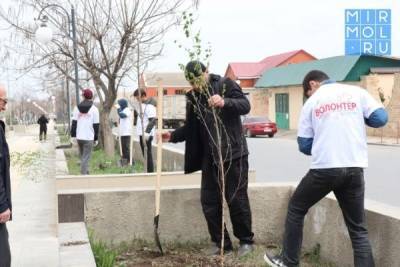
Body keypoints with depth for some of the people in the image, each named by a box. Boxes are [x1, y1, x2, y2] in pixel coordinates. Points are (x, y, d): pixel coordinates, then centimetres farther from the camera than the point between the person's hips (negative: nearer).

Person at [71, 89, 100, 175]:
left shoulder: (77, 108, 6)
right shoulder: (94, 109, -2)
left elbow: (74, 122, 4)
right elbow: (96, 125, -2)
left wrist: (73, 135, 8)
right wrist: (96, 138, 4)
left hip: (79, 137, 4)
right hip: (89, 138, -4)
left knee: (82, 156, 19)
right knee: (86, 158, -4)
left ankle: (85, 172, 28)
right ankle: (83, 174, -11)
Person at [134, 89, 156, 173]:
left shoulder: (149, 106, -14)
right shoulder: (142, 105, 15)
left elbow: (153, 120, -21)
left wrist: (147, 132, -27)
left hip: (146, 135, -9)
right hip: (141, 134, 9)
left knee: (148, 154, -7)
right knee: (145, 154, 12)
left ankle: (150, 172, -4)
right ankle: (148, 172, 18)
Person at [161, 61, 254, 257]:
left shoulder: (225, 85, -5)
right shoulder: (193, 97, 10)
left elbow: (246, 106, -17)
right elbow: (190, 127, 14)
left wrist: (225, 102, -35)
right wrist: (172, 136, -3)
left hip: (233, 154, -5)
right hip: (209, 157, 6)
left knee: (237, 199, 0)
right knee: (209, 201, 5)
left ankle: (246, 241, 16)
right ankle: (221, 243, 18)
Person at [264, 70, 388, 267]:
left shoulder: (311, 102, 7)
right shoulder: (357, 92, 7)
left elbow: (304, 145, 7)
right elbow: (380, 118, -1)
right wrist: (358, 117, 19)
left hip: (324, 169, -1)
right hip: (355, 169, 1)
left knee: (296, 209, 21)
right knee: (358, 228, 11)